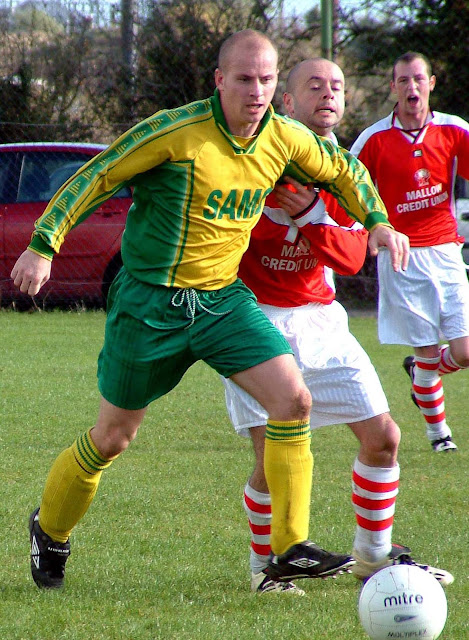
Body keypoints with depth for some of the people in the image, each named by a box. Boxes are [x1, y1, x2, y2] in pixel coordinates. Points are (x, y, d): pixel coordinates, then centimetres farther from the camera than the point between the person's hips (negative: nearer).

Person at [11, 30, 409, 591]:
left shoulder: (285, 140, -2)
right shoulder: (175, 132, -18)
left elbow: (342, 171, 19)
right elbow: (95, 177, -11)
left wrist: (377, 221, 7)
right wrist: (43, 245, -15)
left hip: (224, 298, 5)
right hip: (149, 300, -4)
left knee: (293, 399, -14)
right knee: (113, 437, 6)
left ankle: (291, 550, -9)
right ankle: (49, 531, 32)